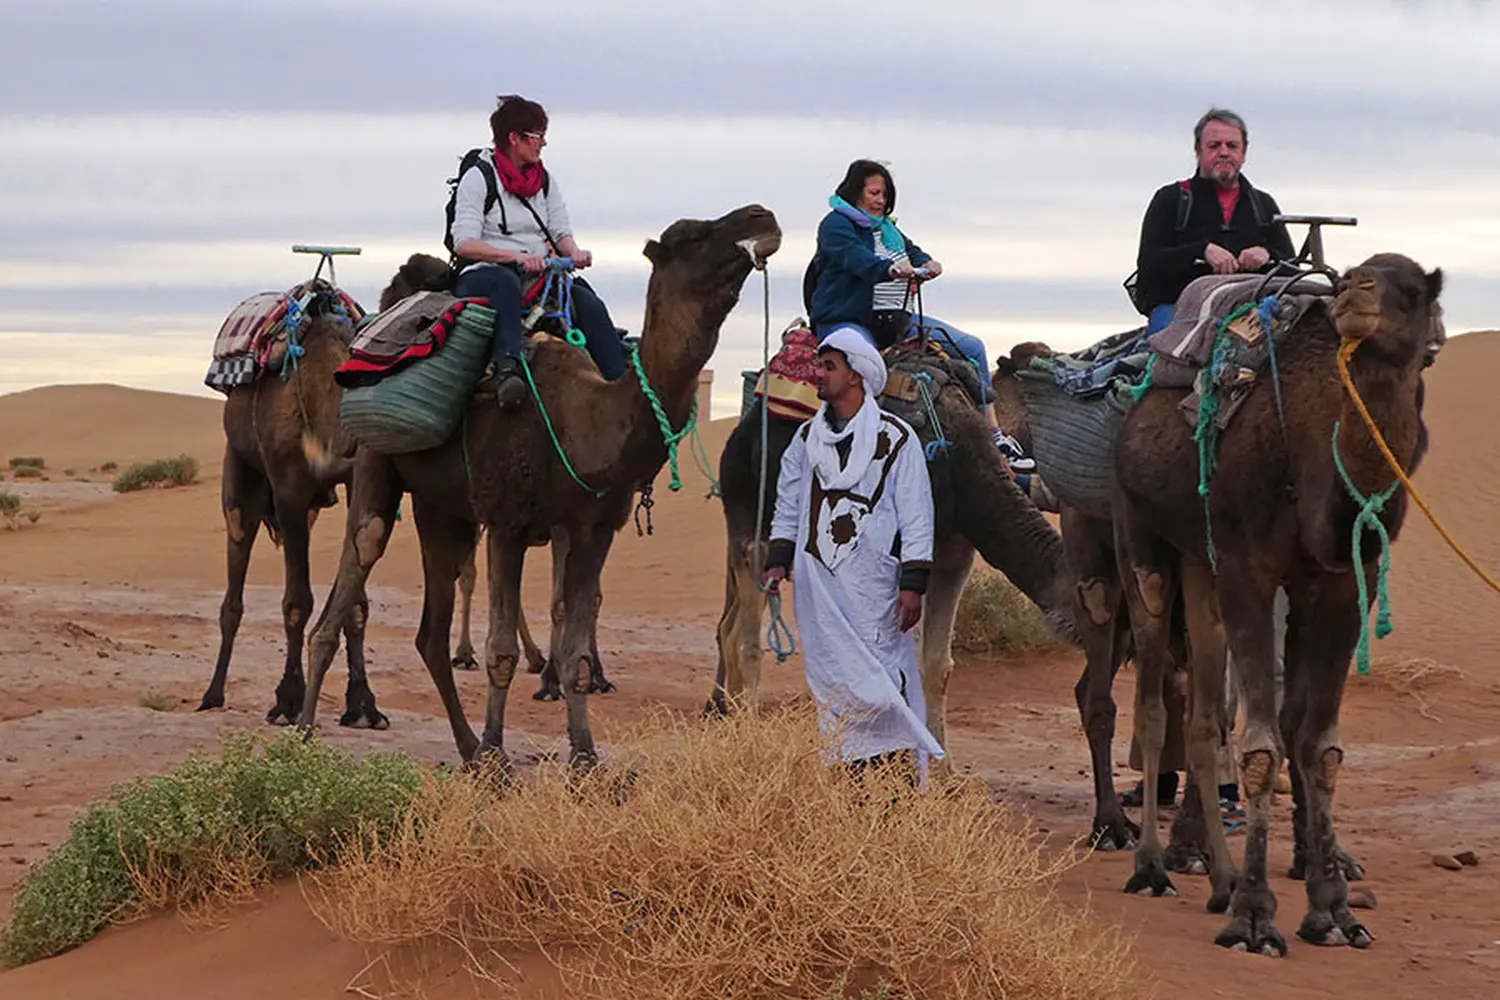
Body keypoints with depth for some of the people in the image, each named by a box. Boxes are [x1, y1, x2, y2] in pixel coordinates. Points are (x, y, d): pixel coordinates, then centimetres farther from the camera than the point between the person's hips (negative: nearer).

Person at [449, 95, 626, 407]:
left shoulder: (544, 181, 17)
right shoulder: (478, 178, -2)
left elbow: (561, 232, 13)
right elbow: (464, 244, -12)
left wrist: (574, 252, -12)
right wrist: (518, 256, -24)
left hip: (538, 276, 5)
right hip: (483, 275, -5)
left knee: (587, 302, -23)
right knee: (506, 281, -41)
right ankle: (508, 369, -58)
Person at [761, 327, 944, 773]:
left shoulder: (895, 438, 0)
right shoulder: (806, 437, 14)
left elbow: (916, 517, -2)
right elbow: (788, 506, 19)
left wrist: (912, 585, -9)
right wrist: (778, 561, 5)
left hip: (872, 583, -4)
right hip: (818, 583, 4)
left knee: (882, 681, -9)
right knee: (831, 679, 2)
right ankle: (851, 771, 7)